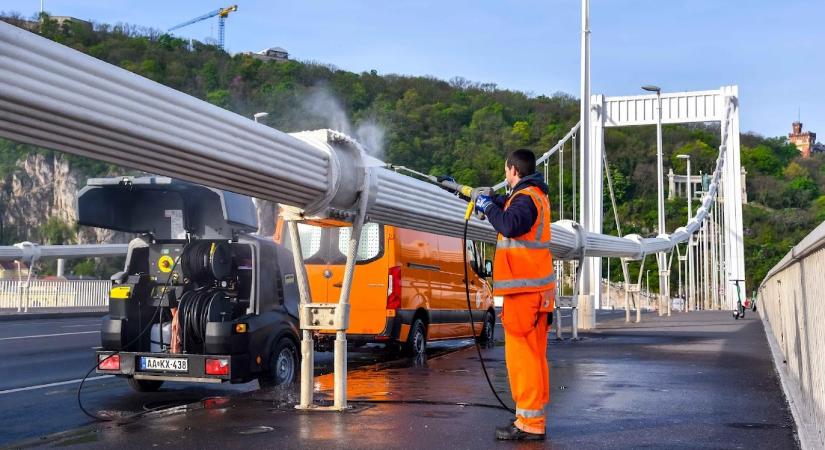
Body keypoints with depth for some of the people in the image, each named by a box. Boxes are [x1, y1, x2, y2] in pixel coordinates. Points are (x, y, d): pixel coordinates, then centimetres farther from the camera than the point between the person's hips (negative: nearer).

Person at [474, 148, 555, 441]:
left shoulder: (525, 198, -13)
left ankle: (529, 423, -9)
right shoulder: (535, 195, 19)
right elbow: (506, 205, 36)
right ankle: (532, 417, 20)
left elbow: (509, 225, -30)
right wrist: (483, 198, 45)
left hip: (524, 288, -10)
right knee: (533, 355, 13)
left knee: (522, 354, -10)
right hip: (534, 288, 10)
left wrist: (487, 207, -14)